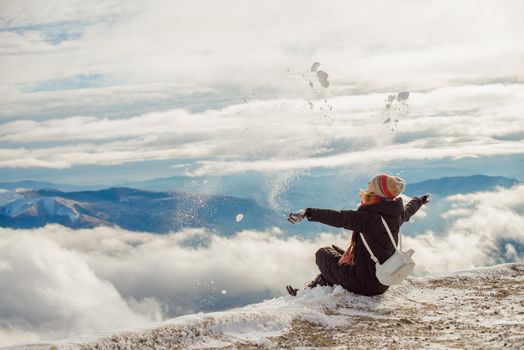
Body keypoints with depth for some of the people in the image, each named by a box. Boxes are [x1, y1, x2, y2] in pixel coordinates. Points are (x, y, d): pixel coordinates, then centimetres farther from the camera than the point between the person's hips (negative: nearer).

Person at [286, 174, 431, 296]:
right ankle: (313, 287, 31)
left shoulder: (368, 217, -26)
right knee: (336, 250, 28)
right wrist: (422, 199, 43)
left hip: (363, 283, -8)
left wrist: (309, 213, -38)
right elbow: (409, 209, 21)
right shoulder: (397, 214, -1)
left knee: (323, 253, 10)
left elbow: (339, 218, -34)